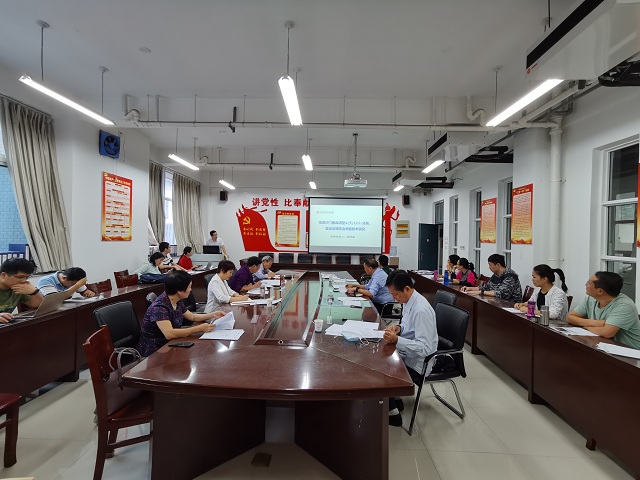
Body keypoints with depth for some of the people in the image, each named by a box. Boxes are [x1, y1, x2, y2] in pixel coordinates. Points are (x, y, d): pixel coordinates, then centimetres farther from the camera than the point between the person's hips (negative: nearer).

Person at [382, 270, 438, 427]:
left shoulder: (421, 310, -29)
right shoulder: (409, 301, -2)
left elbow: (424, 348, -30)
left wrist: (396, 340, -37)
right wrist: (399, 328, -6)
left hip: (417, 363, -9)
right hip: (407, 353, 9)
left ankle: (393, 414, 15)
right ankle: (394, 401, 24)